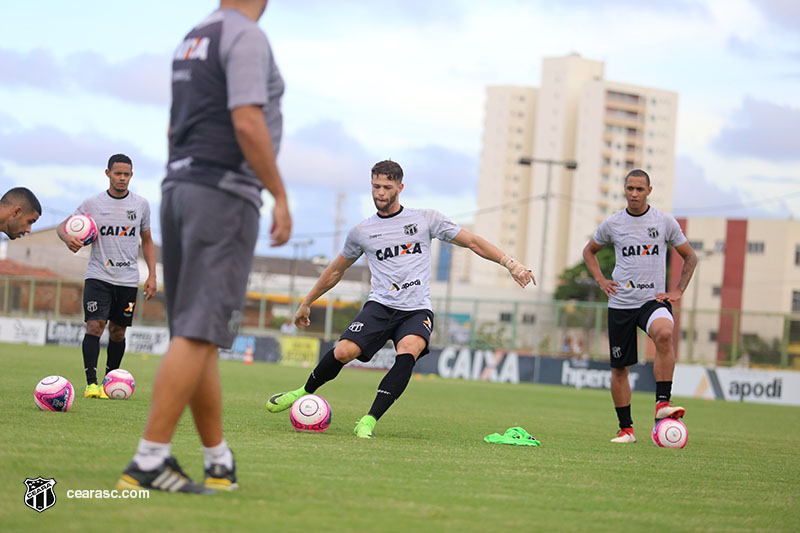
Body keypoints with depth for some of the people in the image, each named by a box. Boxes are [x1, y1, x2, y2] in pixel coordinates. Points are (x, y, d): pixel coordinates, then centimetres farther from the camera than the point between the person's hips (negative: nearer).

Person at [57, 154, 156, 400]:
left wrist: (152, 275, 8)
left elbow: (147, 241, 16)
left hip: (128, 278, 2)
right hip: (98, 276, -2)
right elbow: (62, 226, 6)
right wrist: (69, 238, -18)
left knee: (117, 331, 7)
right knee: (95, 325, -15)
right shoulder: (92, 204, -1)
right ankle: (91, 383, -19)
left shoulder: (141, 204, 6)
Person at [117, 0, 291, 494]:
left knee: (198, 333, 9)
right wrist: (280, 196, -14)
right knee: (199, 331, -12)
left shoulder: (193, 40, 18)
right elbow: (248, 123, -19)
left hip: (179, 190, 9)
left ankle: (220, 462, 15)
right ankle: (149, 461, -18)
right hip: (225, 194, -9)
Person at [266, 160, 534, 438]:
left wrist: (511, 264, 0)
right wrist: (306, 303, 31)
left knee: (407, 353, -33)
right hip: (380, 306, 1)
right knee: (344, 352, -22)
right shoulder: (361, 232, 12)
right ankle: (305, 392, 7)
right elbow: (336, 271, 26)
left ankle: (369, 421, -31)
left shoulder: (427, 219, 7)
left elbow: (472, 242, 9)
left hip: (417, 311, -1)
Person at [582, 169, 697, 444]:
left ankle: (662, 403, -32)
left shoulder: (665, 221, 1)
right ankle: (626, 428, 17)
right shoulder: (612, 224, 4)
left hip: (654, 299, -2)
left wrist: (677, 291, 2)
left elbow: (690, 257, 12)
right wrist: (601, 281, 8)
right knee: (619, 369, 3)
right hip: (620, 304, 2)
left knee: (664, 334, -35)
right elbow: (589, 251, 22)